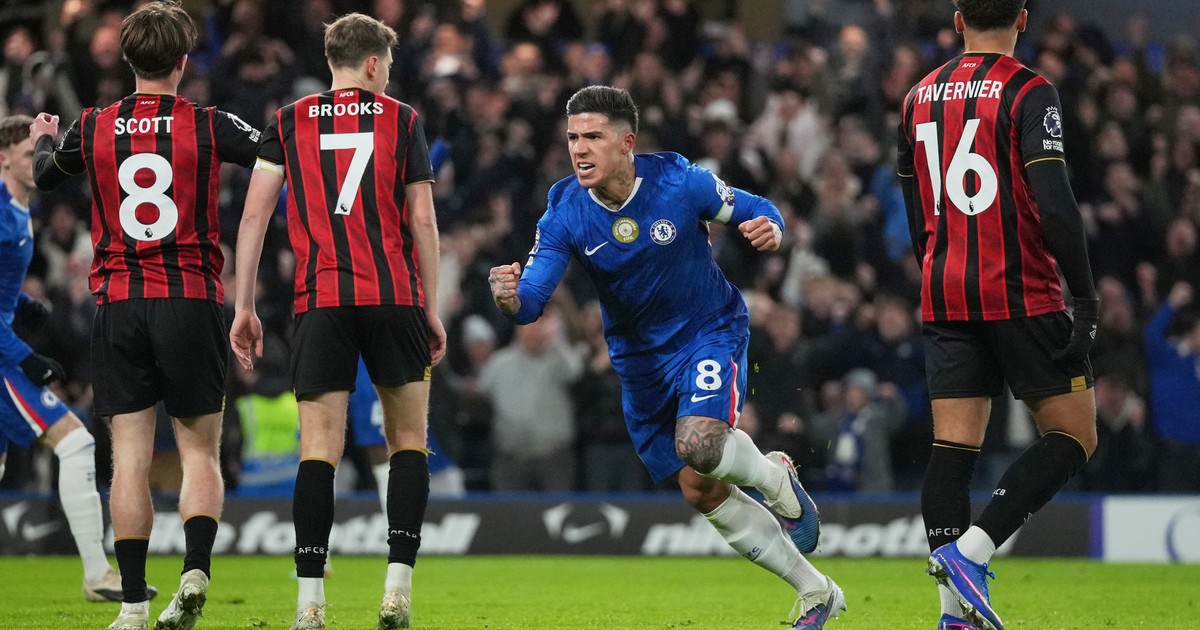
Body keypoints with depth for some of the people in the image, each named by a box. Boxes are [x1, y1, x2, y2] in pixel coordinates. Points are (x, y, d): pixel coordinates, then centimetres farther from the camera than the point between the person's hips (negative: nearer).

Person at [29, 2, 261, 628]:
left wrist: (41, 140, 45)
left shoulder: (91, 128, 1)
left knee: (129, 459, 1)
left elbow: (46, 176, 22)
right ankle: (195, 571, -15)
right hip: (191, 301, -1)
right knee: (200, 452, 7)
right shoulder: (208, 126, -5)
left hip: (118, 304, 1)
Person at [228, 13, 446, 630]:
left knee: (319, 449, -1)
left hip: (320, 301, 1)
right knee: (408, 440, 10)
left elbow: (254, 214, 3)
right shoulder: (402, 120, 6)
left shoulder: (288, 123, 9)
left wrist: (244, 306, 7)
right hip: (395, 296, -1)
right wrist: (431, 308, 9)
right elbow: (422, 220, 3)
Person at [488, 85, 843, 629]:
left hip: (710, 330, -4)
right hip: (640, 355, 4)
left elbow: (755, 209, -5)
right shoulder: (564, 214, -15)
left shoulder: (678, 182, -20)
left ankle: (776, 477, 6)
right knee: (702, 492, 4)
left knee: (698, 445, -31)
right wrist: (509, 299, -45)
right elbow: (532, 299, -21)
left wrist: (769, 228, -29)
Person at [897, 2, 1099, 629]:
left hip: (943, 296, 6)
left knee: (953, 448, 4)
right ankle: (970, 550, -14)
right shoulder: (1028, 93, -8)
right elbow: (1055, 206, -17)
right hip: (1020, 295, -6)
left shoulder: (920, 97, 12)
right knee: (1073, 437, 2)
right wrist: (1086, 297, -12)